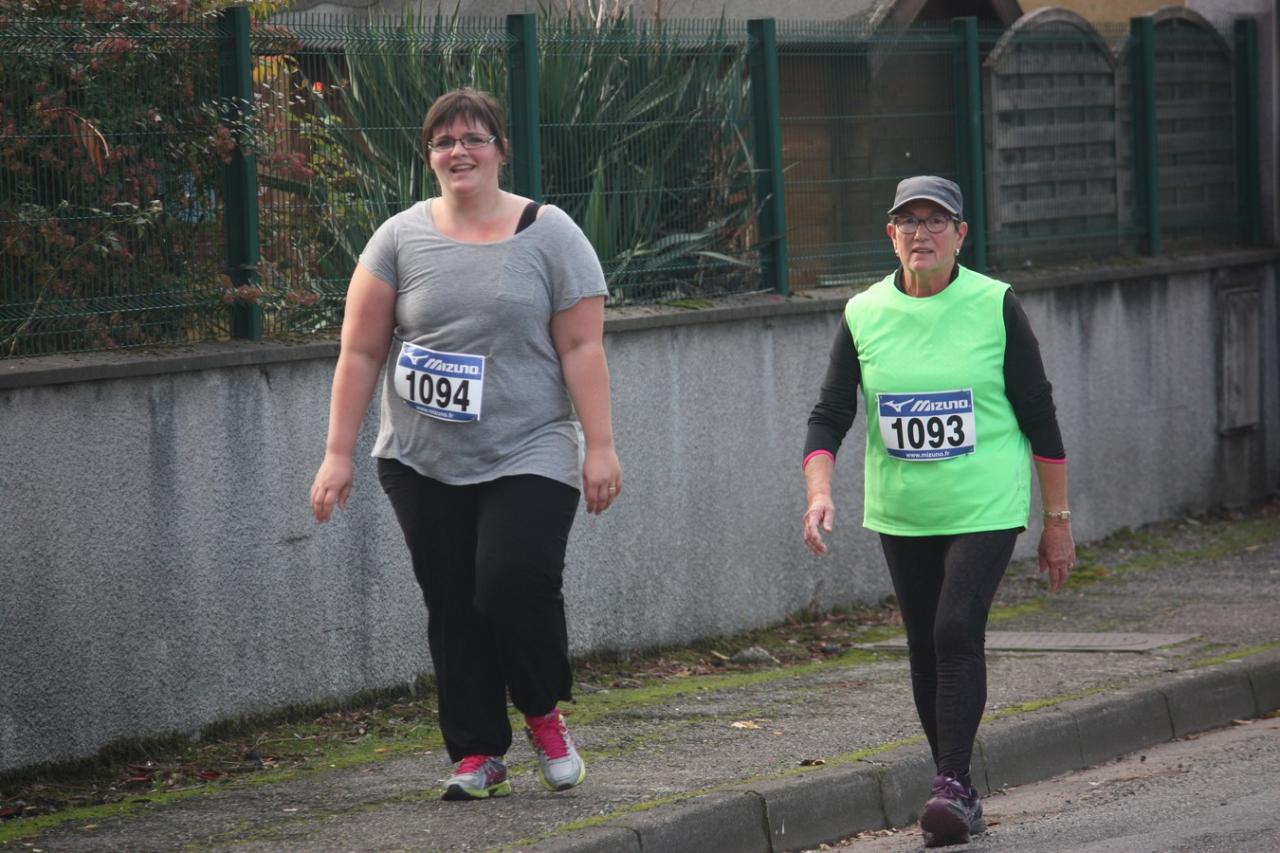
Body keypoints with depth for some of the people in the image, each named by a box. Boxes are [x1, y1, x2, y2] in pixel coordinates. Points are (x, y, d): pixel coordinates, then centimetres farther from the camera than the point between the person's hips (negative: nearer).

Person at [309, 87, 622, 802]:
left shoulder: (549, 234, 2)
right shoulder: (401, 239, 6)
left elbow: (582, 348, -1)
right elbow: (361, 352, 7)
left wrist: (600, 447, -8)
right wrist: (339, 455, 2)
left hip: (528, 460, -2)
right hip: (423, 467, 3)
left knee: (515, 588, -17)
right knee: (452, 609, 2)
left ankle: (545, 711, 10)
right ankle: (478, 754, 12)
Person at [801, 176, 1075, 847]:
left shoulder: (994, 305, -5)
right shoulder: (864, 314, 1)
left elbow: (1038, 414, 0)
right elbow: (829, 414, 1)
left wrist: (1057, 520, 1)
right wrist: (819, 490, -17)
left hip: (986, 507, -3)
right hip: (901, 513, 3)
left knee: (958, 632, -18)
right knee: (925, 647, 7)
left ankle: (952, 783, -15)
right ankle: (957, 794, 18)